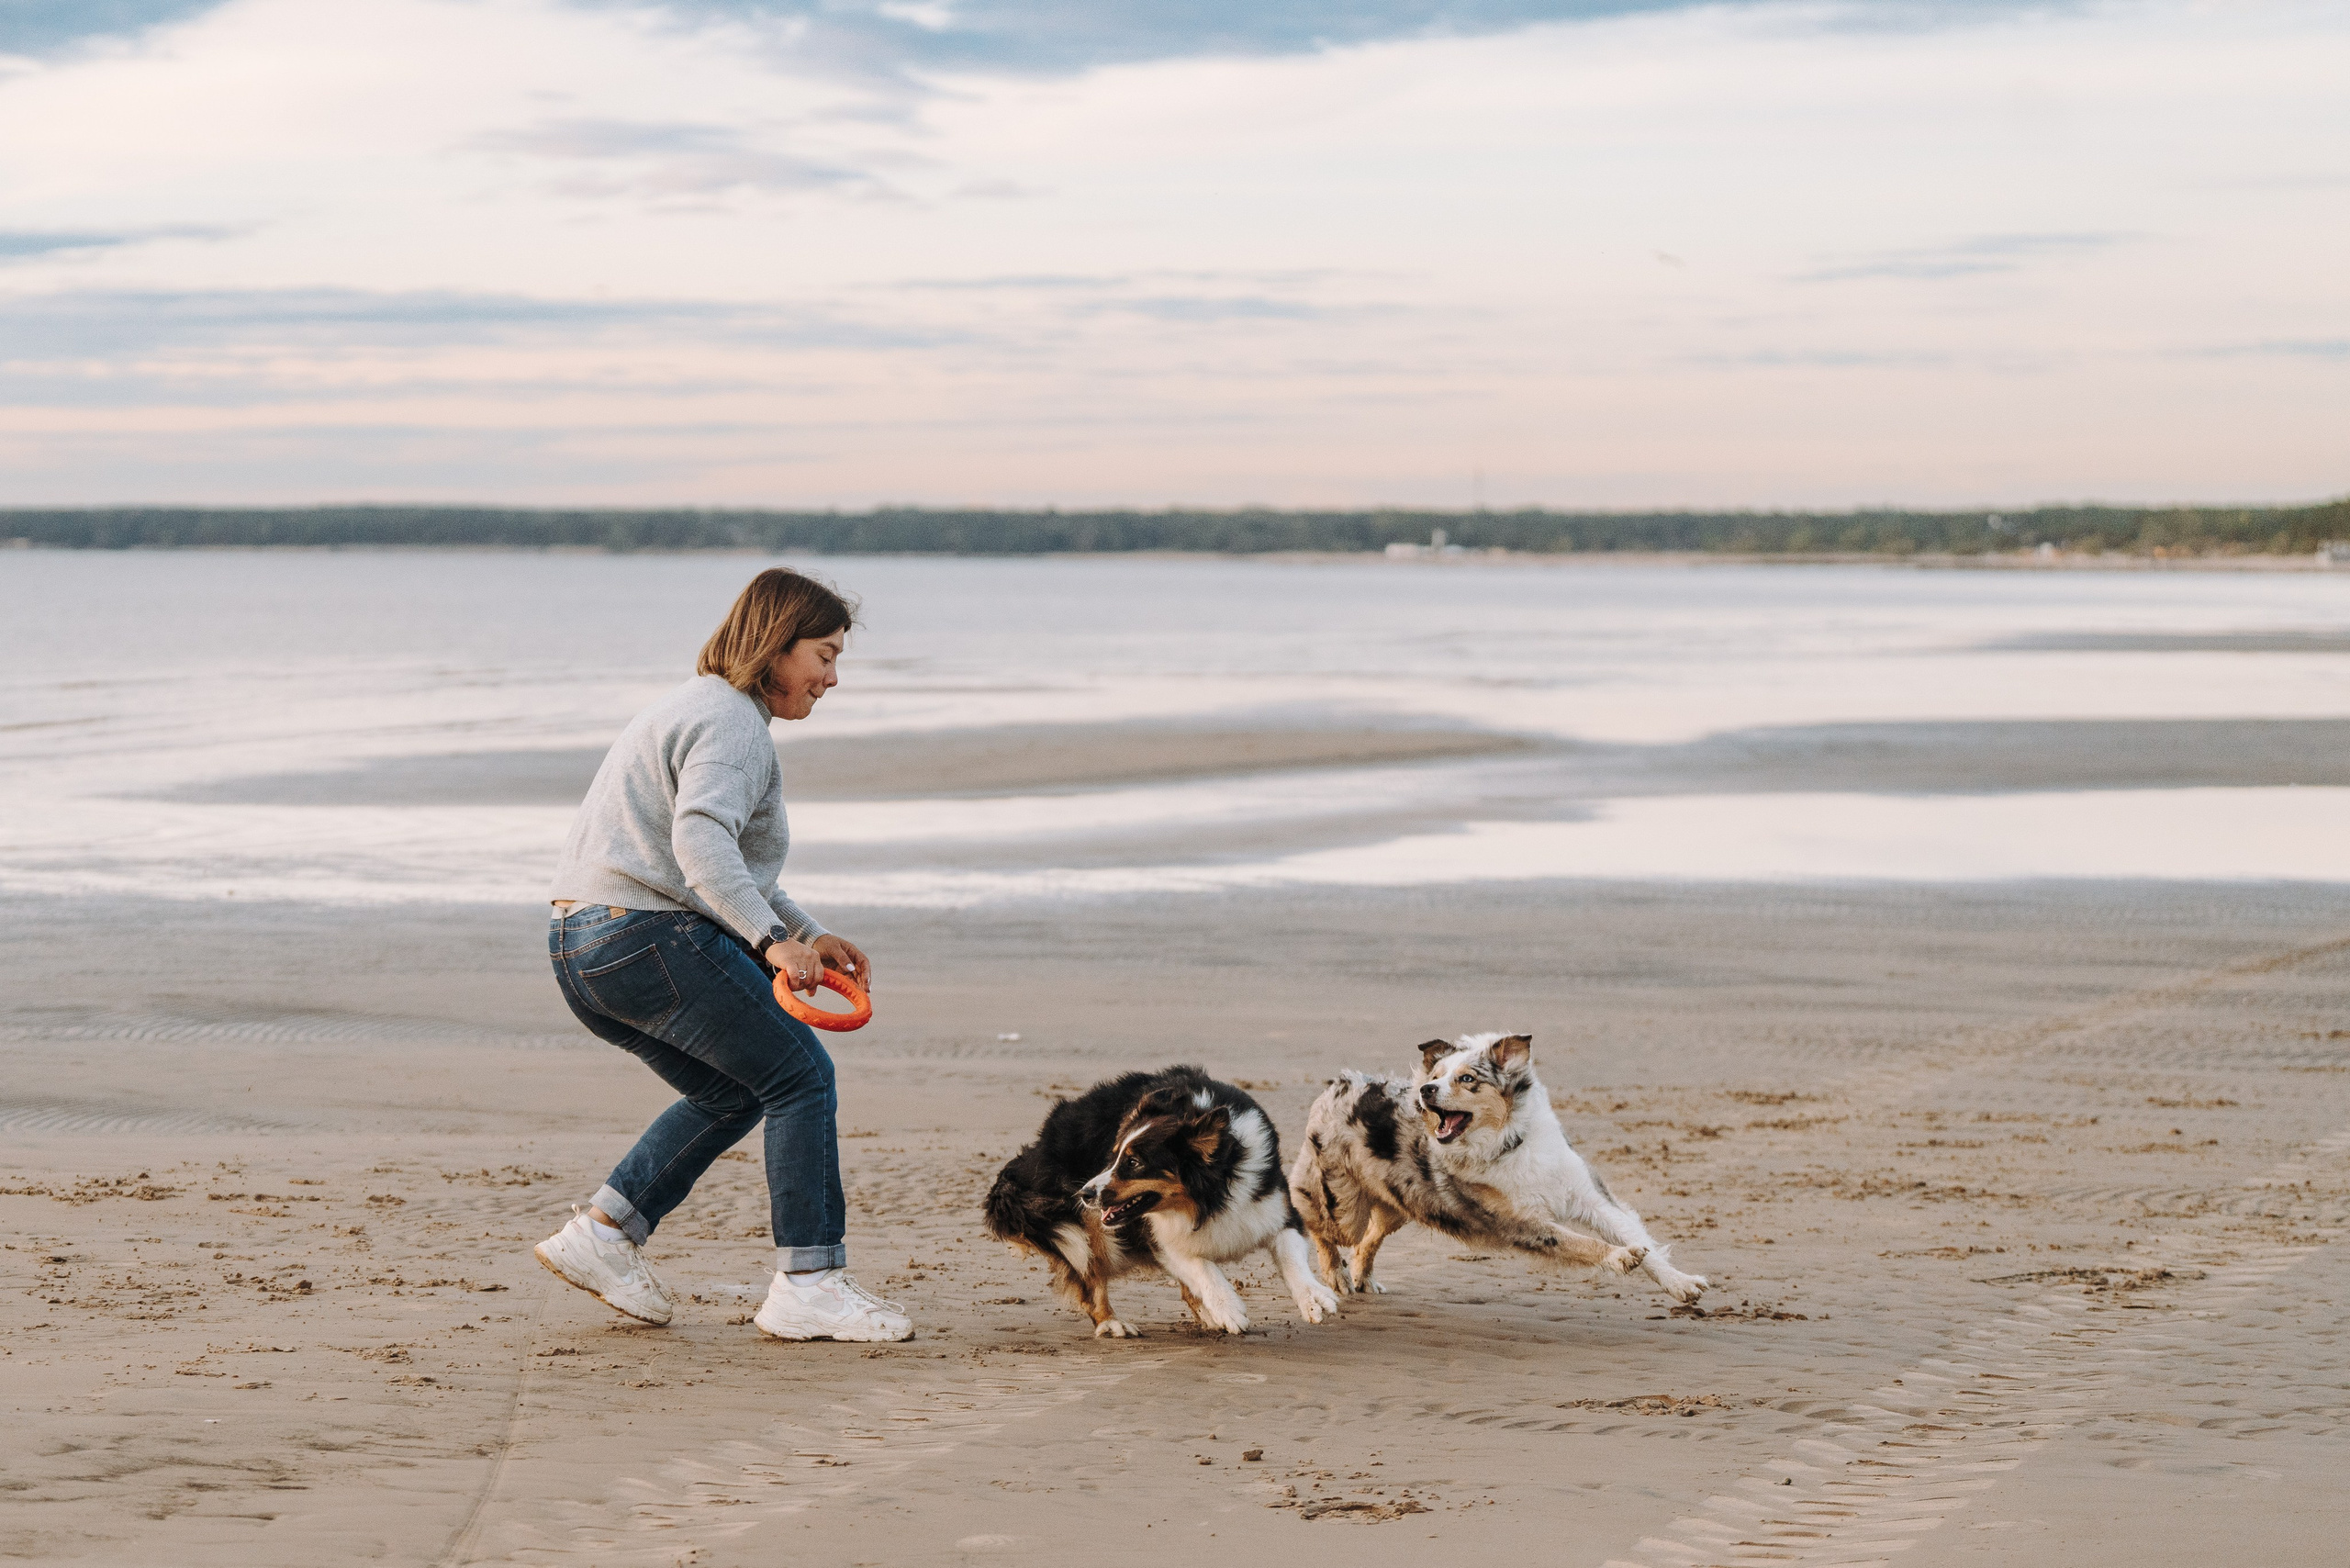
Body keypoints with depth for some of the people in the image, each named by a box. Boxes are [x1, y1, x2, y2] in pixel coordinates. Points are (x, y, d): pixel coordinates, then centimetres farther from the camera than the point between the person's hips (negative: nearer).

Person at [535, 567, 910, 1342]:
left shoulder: (696, 709, 23)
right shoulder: (732, 724, -11)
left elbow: (734, 866, 28)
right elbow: (701, 839, -28)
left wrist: (810, 934, 19)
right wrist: (772, 938, -34)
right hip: (648, 937, -10)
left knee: (732, 1091, 22)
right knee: (800, 1077, -5)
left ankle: (602, 1230, 16)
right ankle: (809, 1283, -8)